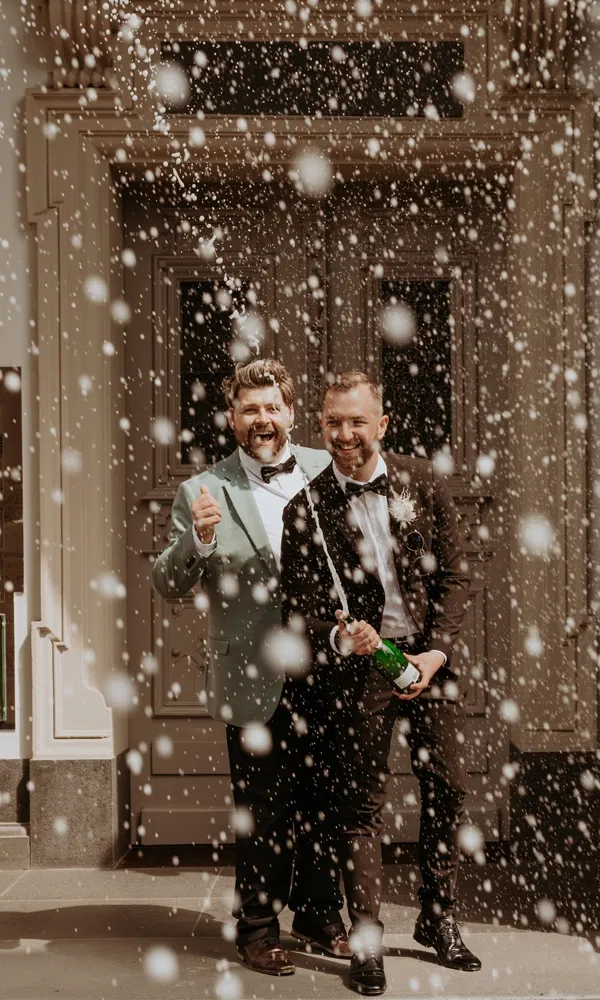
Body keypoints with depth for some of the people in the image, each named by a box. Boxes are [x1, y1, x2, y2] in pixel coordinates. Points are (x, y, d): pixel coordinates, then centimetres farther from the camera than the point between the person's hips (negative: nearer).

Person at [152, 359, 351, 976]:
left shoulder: (327, 471, 4)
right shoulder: (203, 492, -4)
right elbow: (168, 585, -7)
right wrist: (196, 539, -25)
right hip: (255, 681, -3)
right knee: (262, 812, 6)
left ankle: (320, 917, 31)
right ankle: (258, 928, 22)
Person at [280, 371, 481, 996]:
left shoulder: (424, 484, 0)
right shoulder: (306, 508, -5)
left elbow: (454, 575, 3)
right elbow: (296, 608, -5)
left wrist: (435, 652, -8)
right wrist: (339, 637, -25)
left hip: (427, 658, 3)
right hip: (355, 667, -2)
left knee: (447, 788, 9)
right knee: (361, 803, 2)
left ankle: (438, 920, 28)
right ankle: (366, 940, 14)